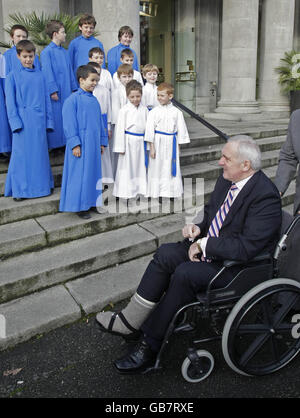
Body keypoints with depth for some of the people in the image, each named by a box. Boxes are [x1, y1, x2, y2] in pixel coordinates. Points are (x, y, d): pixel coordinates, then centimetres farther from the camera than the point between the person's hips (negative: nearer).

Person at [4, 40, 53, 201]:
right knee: (21, 154, -1)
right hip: (23, 121, -3)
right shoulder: (13, 76, 2)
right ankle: (19, 189, 7)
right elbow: (10, 101, 0)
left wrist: (48, 120, 6)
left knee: (40, 153, 8)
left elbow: (46, 98, 13)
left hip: (39, 121, 3)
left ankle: (42, 184, 19)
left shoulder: (40, 75, 11)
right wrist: (15, 122, -9)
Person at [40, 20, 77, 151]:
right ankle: (53, 145, 8)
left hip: (67, 91, 7)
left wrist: (73, 88, 13)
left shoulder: (64, 52, 14)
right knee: (56, 119, -3)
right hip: (56, 92, -6)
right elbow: (47, 73, -11)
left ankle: (64, 143, 18)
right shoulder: (46, 52, -7)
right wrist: (53, 91, -15)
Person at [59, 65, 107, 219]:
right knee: (80, 175, -2)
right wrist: (74, 144, -17)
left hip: (93, 144, 7)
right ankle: (79, 206, 8)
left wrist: (102, 142, 15)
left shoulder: (94, 100, 13)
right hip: (80, 144, -7)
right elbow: (69, 124, -12)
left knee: (93, 172, 11)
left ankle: (91, 202, 24)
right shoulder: (73, 99, -8)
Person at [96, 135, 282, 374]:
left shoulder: (266, 196, -23)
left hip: (238, 265, -8)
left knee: (184, 274, -27)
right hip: (210, 249, 8)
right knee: (166, 253, -10)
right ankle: (130, 321, -3)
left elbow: (246, 248, -28)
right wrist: (198, 228, -3)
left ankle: (149, 347, -10)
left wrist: (204, 245, -20)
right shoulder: (226, 180, 2)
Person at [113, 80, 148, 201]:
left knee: (140, 166, 12)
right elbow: (120, 128, -7)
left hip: (140, 142, 5)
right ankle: (126, 193, 12)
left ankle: (139, 190, 25)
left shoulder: (144, 109, 6)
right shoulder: (124, 110, -7)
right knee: (127, 168, 2)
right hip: (129, 142, -4)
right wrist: (120, 147, -10)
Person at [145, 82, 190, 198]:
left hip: (171, 143, 1)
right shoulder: (154, 112, -3)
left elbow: (181, 129, 6)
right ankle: (156, 192, 16)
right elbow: (150, 129, -4)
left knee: (171, 168, 6)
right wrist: (152, 147, -7)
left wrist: (178, 147, 5)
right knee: (157, 166, 4)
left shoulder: (177, 112, 1)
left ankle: (171, 191, 19)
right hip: (158, 142, -1)